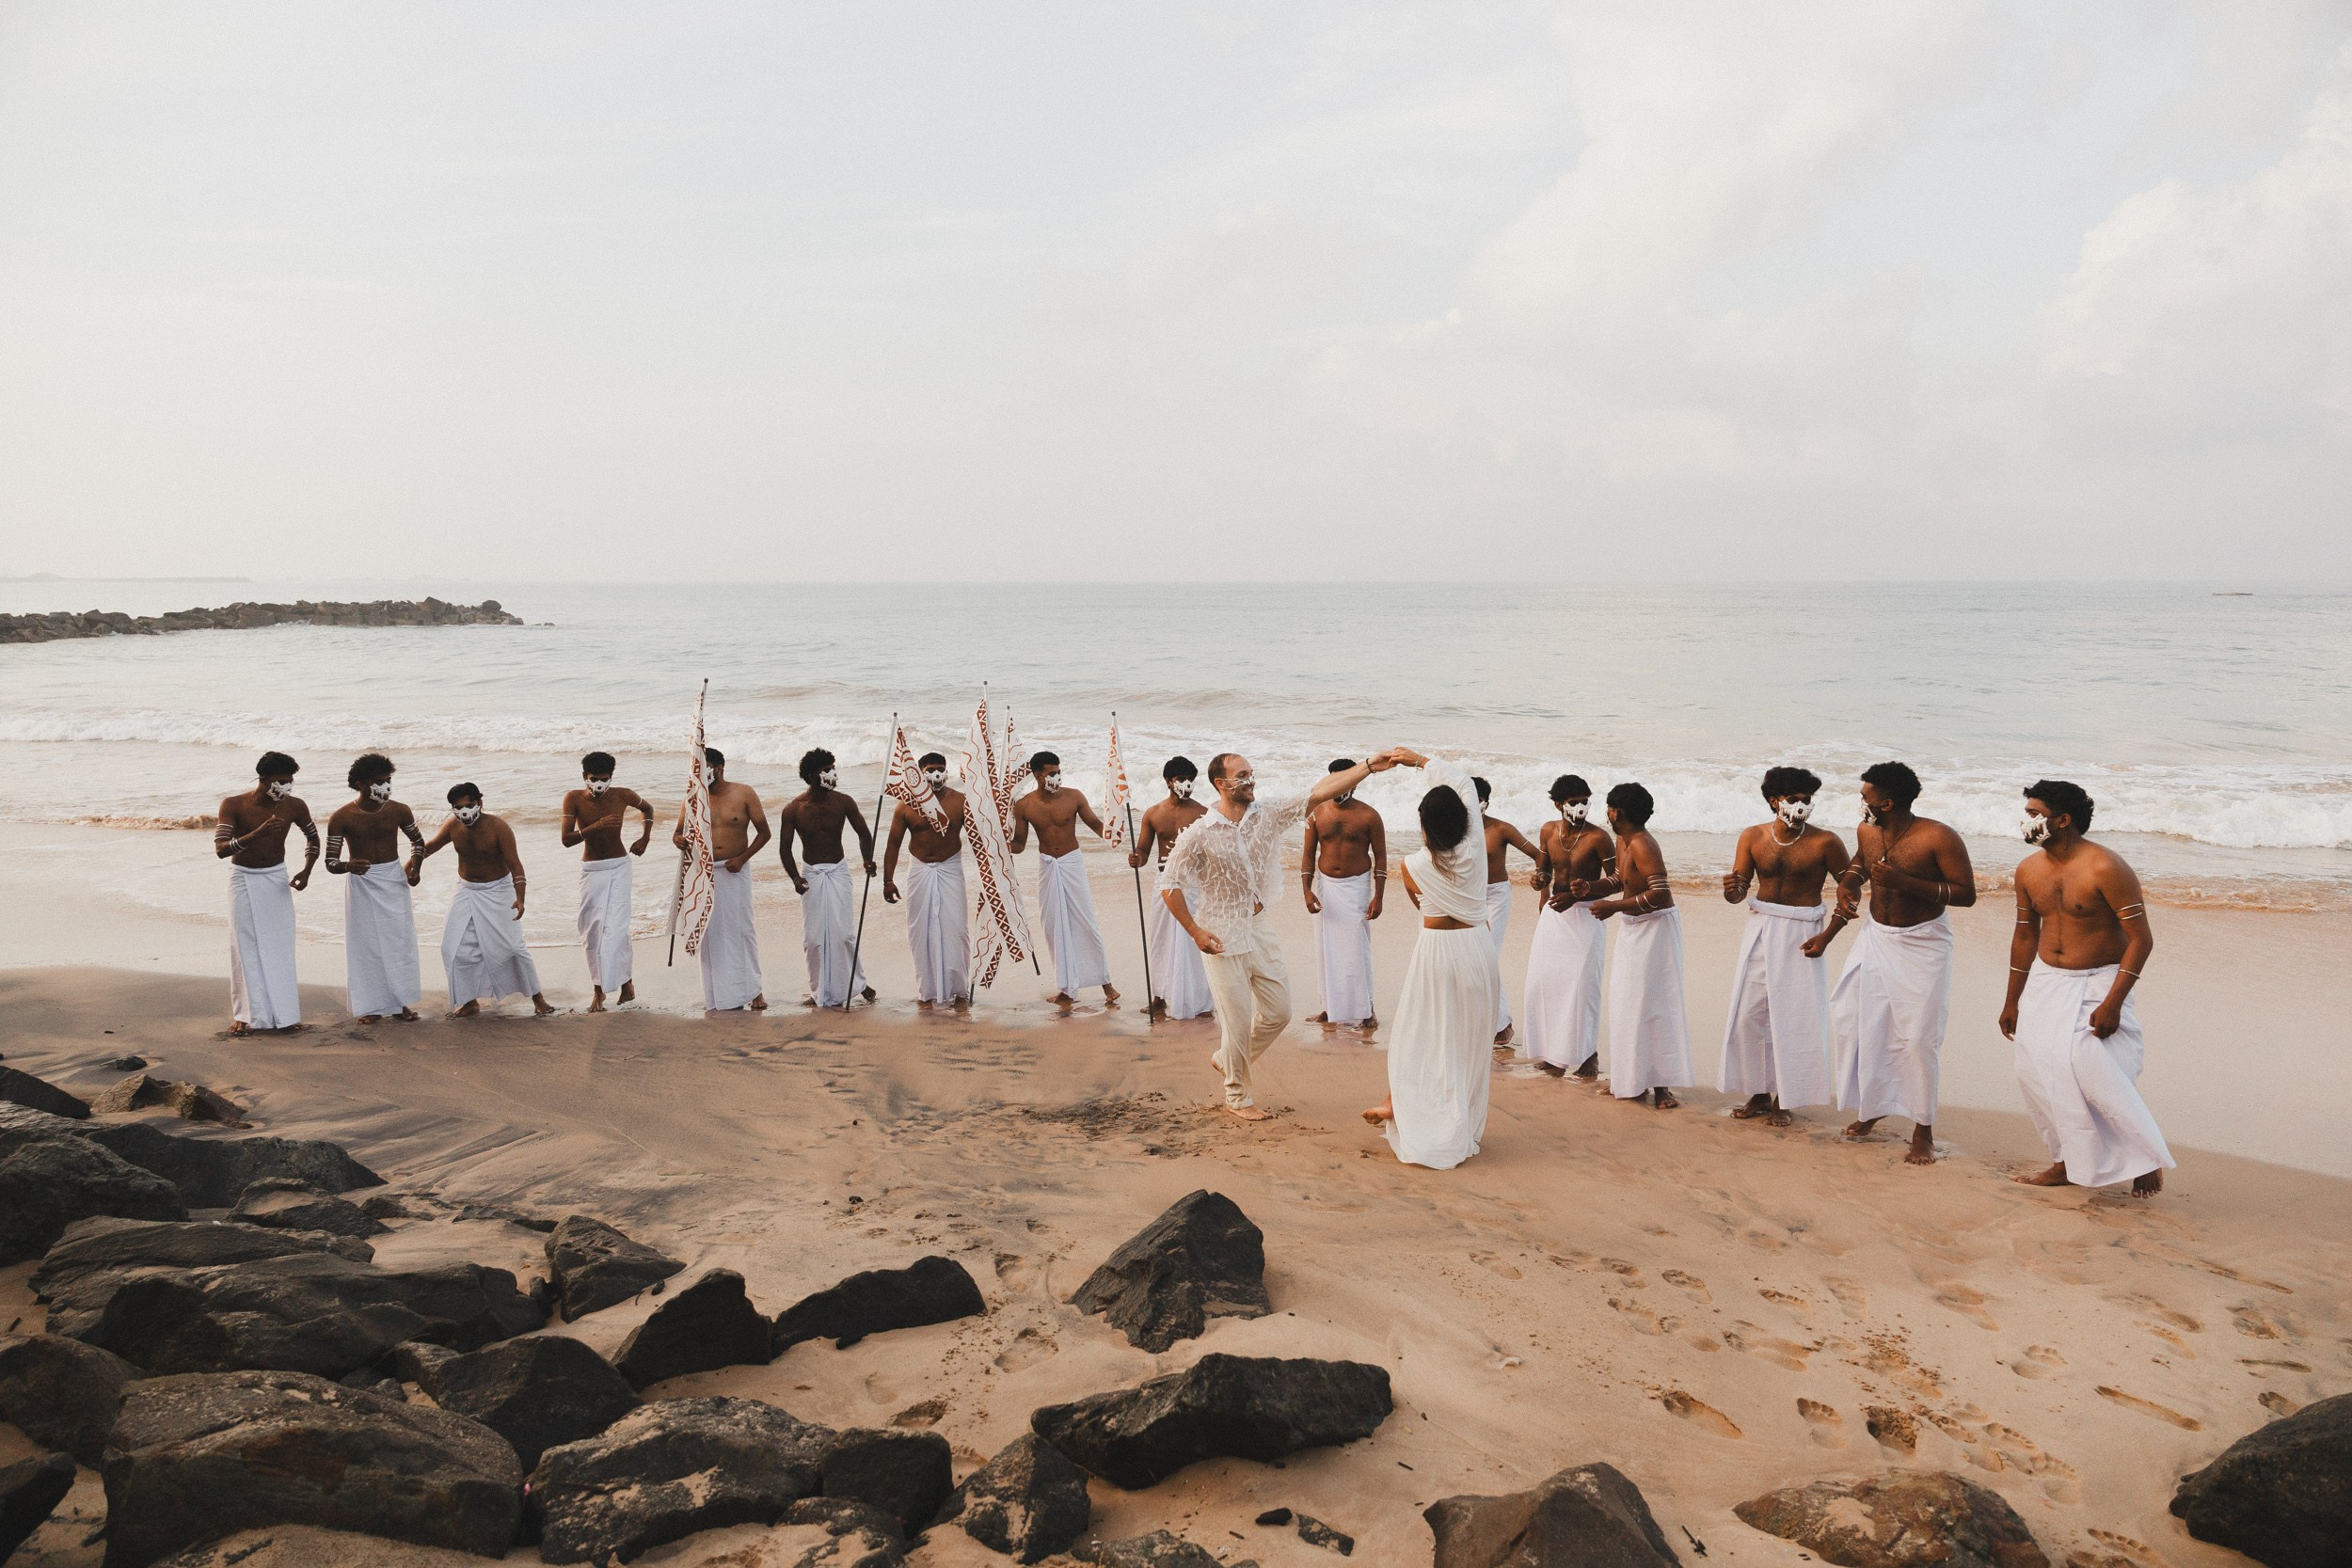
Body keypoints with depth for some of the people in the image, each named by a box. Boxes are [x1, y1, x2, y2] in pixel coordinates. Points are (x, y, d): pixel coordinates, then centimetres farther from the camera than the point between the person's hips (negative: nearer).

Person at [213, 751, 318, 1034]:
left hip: (277, 880, 2)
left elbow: (313, 836, 11)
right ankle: (247, 1015, 8)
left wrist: (306, 870, -4)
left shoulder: (294, 806, -8)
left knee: (280, 947, 0)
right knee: (246, 948, 1)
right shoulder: (233, 805, -15)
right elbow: (220, 849, -24)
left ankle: (283, 1014, 5)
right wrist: (258, 833, -38)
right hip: (243, 880, -2)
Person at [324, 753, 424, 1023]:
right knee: (365, 943, 1)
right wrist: (347, 865, -35)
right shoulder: (341, 817, -13)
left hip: (393, 880, 2)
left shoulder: (398, 811, -5)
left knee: (399, 941, 3)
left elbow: (418, 841, 14)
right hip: (360, 883, -2)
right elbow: (330, 862, -14)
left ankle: (400, 1002, 14)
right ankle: (370, 1005, 10)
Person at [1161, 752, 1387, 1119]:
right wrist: (1195, 932, -13)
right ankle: (1237, 1098, 20)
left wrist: (1369, 767, -17)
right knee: (1238, 1023, 1)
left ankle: (1226, 1059, 36)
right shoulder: (1199, 835, -14)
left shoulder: (1267, 819, -2)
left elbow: (1321, 792, -9)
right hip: (1222, 937, -6)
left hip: (1259, 928, 6)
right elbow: (1169, 886, -9)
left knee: (1278, 1012, 12)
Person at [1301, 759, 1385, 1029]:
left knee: (1357, 950, -3)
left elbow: (1380, 857, -3)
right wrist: (1307, 890, -5)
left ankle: (1366, 1010, 6)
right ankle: (1331, 1007, 18)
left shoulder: (1369, 816, -6)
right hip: (1325, 886, 3)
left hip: (1357, 887, -3)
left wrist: (1378, 897, -7)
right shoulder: (1317, 814, 1)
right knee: (1327, 950, 7)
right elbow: (1309, 854, 5)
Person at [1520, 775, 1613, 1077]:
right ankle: (1552, 1051, 18)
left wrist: (1578, 894, -21)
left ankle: (1587, 1053, 5)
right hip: (1552, 913, 6)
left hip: (1585, 915, -6)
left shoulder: (1598, 837, -15)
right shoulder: (1548, 831, 1)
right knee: (1541, 981, 6)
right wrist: (1539, 878, -8)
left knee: (1581, 983, -6)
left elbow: (1615, 880, -12)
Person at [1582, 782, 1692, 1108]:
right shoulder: (1622, 840, 7)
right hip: (1632, 928, 10)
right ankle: (1634, 1080, 22)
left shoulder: (1642, 846, -23)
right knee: (1628, 1002, 13)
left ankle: (1660, 1085, -1)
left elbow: (1660, 893, -29)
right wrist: (1590, 888, 3)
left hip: (1655, 928, -10)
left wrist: (1614, 906, -25)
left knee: (1651, 1004, -7)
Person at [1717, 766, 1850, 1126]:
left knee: (1794, 1017, -1)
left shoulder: (1825, 842, -11)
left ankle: (1784, 1100, 13)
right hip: (1760, 930, 3)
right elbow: (1738, 893, -1)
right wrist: (1731, 889, -26)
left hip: (1802, 935, -3)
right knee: (1749, 1012, 4)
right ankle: (1759, 1094, 19)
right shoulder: (1753, 837, -2)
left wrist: (1826, 936, -11)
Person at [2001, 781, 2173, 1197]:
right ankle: (2069, 1163, 19)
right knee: (2035, 1072, 3)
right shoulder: (2029, 870, 3)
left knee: (2095, 1075, -14)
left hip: (2096, 985, -7)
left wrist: (2111, 1003, -22)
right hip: (2044, 983, 7)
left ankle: (2149, 1160, 8)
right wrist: (2011, 1001, 17)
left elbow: (2141, 939, -17)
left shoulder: (2105, 868, -18)